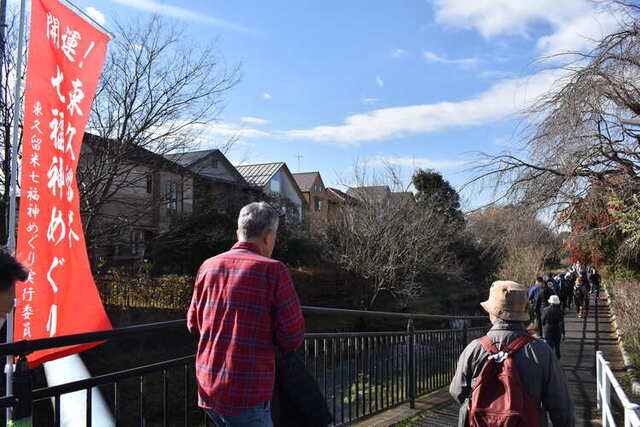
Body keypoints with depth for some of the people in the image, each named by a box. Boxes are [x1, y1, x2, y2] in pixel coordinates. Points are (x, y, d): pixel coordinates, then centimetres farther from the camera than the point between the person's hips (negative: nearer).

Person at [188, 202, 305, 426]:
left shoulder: (208, 266, 5)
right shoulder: (273, 270, -13)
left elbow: (193, 324, 15)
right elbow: (293, 336, -11)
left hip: (207, 389, 7)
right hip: (247, 394, -6)